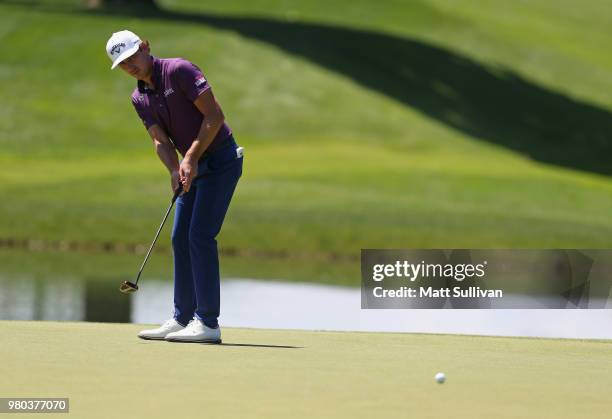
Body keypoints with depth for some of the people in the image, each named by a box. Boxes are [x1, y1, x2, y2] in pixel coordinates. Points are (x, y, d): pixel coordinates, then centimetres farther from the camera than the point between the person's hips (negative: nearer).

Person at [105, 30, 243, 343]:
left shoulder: (179, 70, -16)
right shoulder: (139, 98, 7)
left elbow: (215, 115, -20)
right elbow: (161, 140, -2)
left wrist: (191, 158, -21)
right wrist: (175, 170, -21)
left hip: (220, 161, -8)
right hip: (194, 167, 8)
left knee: (200, 236, -13)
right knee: (181, 238, 6)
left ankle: (208, 323, -12)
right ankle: (183, 319, 12)